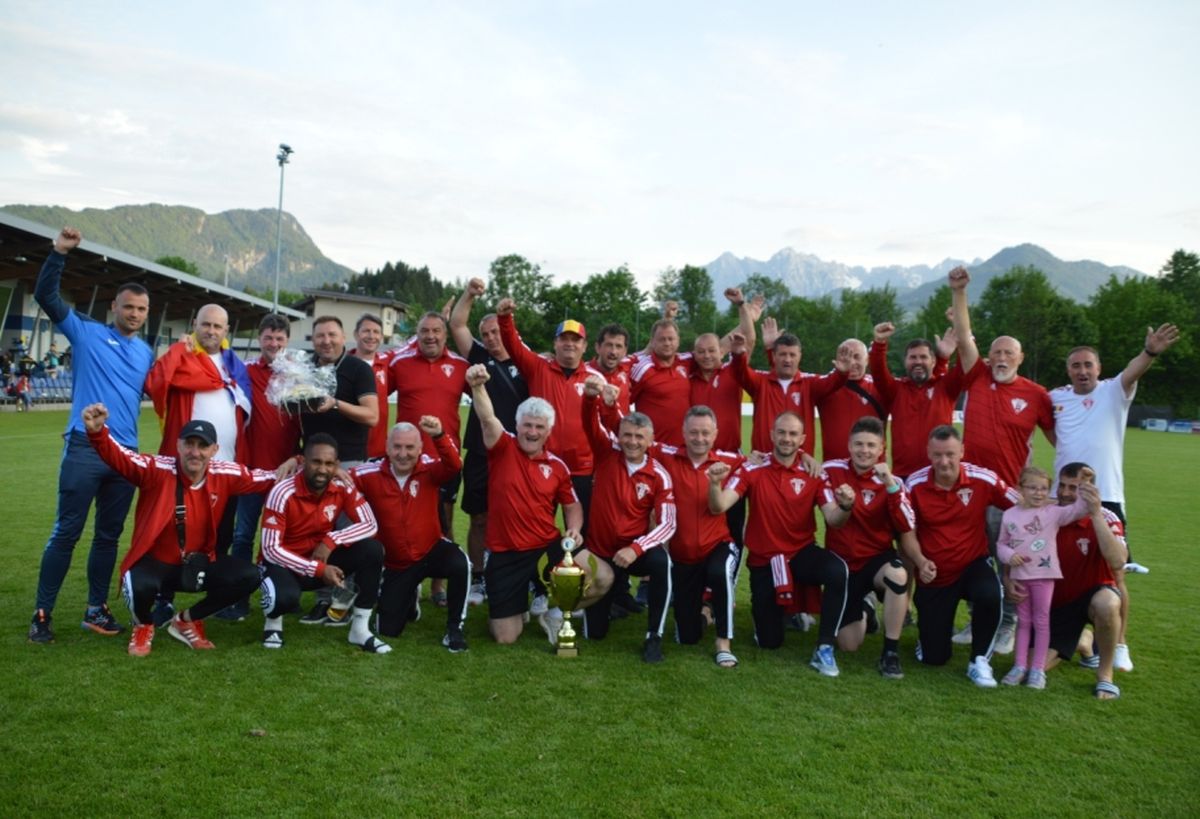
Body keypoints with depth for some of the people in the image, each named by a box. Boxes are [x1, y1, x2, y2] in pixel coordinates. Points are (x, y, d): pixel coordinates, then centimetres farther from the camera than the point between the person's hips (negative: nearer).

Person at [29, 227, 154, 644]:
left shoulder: (147, 353, 15)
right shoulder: (86, 333, 4)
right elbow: (46, 297, -5)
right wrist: (59, 252, -14)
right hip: (85, 447, -4)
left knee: (109, 535, 10)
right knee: (67, 531, -1)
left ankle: (96, 609, 20)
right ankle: (42, 613, 9)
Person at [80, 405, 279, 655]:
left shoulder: (224, 475, -8)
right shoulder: (157, 469, -19)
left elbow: (267, 479, 4)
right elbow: (119, 457, -35)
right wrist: (96, 431, -53)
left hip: (199, 563, 4)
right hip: (154, 562, -4)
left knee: (248, 575, -16)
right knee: (141, 586, -37)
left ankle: (187, 621, 10)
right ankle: (143, 626, 5)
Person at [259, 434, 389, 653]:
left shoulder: (343, 487, -13)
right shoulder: (282, 493, -24)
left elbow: (370, 525, -11)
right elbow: (270, 549, -24)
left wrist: (332, 540, -26)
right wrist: (318, 569, -30)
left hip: (322, 559, 4)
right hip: (284, 562, -4)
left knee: (372, 550, -20)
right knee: (285, 597, -38)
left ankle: (360, 629, -8)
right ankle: (273, 622, 4)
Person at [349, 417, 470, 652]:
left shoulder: (429, 469, -14)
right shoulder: (371, 474, -12)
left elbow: (454, 465, -34)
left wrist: (439, 435, -49)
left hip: (431, 550, -2)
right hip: (395, 563, 2)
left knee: (460, 565, -36)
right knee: (388, 630, 6)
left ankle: (454, 628, -13)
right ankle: (409, 599, 42)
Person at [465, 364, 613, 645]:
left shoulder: (557, 465, 2)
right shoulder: (503, 447, -7)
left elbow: (572, 504, 14)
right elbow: (488, 419, -27)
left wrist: (574, 529, -7)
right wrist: (478, 387, -46)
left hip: (549, 545, 3)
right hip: (506, 553, -2)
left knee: (603, 579, -14)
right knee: (505, 637, 0)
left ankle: (553, 611, 13)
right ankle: (518, 608, 38)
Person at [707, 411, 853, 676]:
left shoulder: (814, 473, -5)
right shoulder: (752, 470, -10)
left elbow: (833, 519, -12)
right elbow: (718, 508, -19)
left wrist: (845, 506, -35)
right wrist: (715, 484, -40)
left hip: (802, 553, 1)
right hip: (763, 560, -1)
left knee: (838, 571, -35)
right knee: (769, 642, 3)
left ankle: (824, 648, -18)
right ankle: (769, 607, 40)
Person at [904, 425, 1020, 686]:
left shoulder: (983, 479, -14)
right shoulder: (915, 484, -14)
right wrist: (920, 562, -22)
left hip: (973, 565, 0)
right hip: (934, 575, 0)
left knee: (990, 595, -37)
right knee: (934, 657, 0)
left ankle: (980, 661, -10)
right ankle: (933, 625, 39)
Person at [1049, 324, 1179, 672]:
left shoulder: (1114, 392, -2)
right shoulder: (1056, 397, 6)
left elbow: (1133, 371, -25)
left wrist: (1150, 352, -42)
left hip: (1106, 498, -3)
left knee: (1114, 574, 2)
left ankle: (1119, 644, 17)